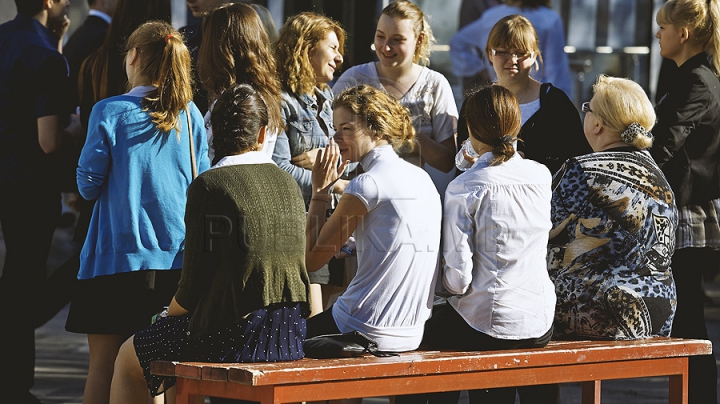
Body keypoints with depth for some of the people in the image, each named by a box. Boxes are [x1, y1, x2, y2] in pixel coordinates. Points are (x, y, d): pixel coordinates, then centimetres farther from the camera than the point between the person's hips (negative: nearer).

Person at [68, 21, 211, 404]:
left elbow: (88, 185, -6)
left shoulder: (109, 113, -8)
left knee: (103, 365, 3)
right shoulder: (189, 114, 2)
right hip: (177, 258, 4)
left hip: (119, 256, -4)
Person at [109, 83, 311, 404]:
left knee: (129, 357, 16)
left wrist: (170, 312, 10)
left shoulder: (209, 185, -11)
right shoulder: (289, 184, 7)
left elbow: (192, 290, -9)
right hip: (290, 337, 7)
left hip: (235, 337, -7)